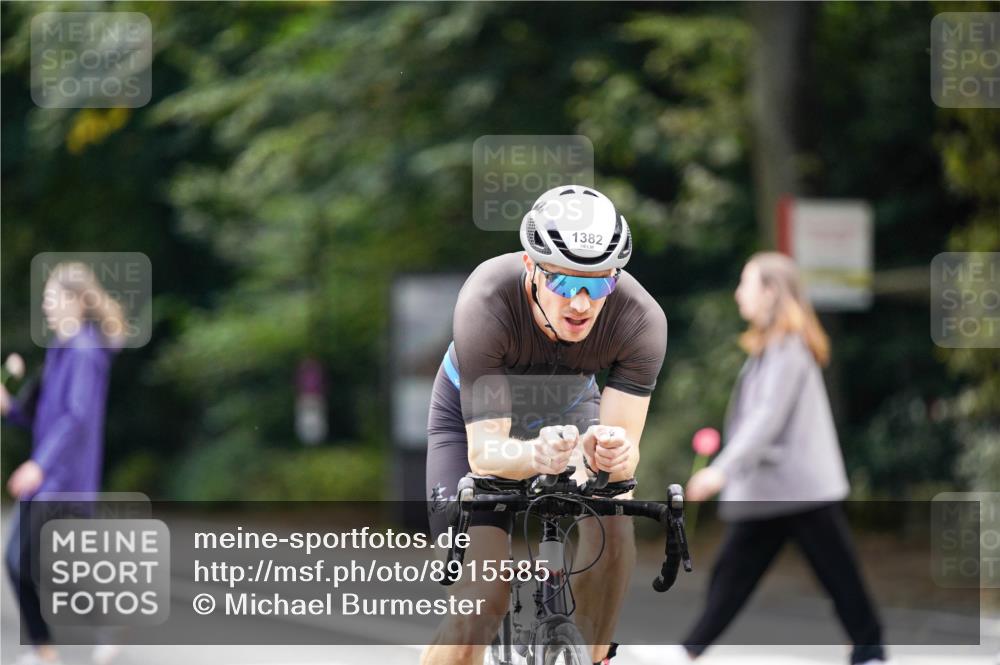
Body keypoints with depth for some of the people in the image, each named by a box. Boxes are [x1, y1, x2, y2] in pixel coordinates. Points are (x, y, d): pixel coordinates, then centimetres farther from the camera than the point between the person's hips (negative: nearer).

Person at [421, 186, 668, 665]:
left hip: (567, 409, 2)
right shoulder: (485, 303, -39)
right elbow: (485, 450, -40)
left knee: (612, 526, -28)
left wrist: (612, 452, -57)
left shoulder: (641, 320, -33)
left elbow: (627, 451, -33)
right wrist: (536, 456, -62)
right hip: (475, 412, -2)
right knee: (482, 599, -18)